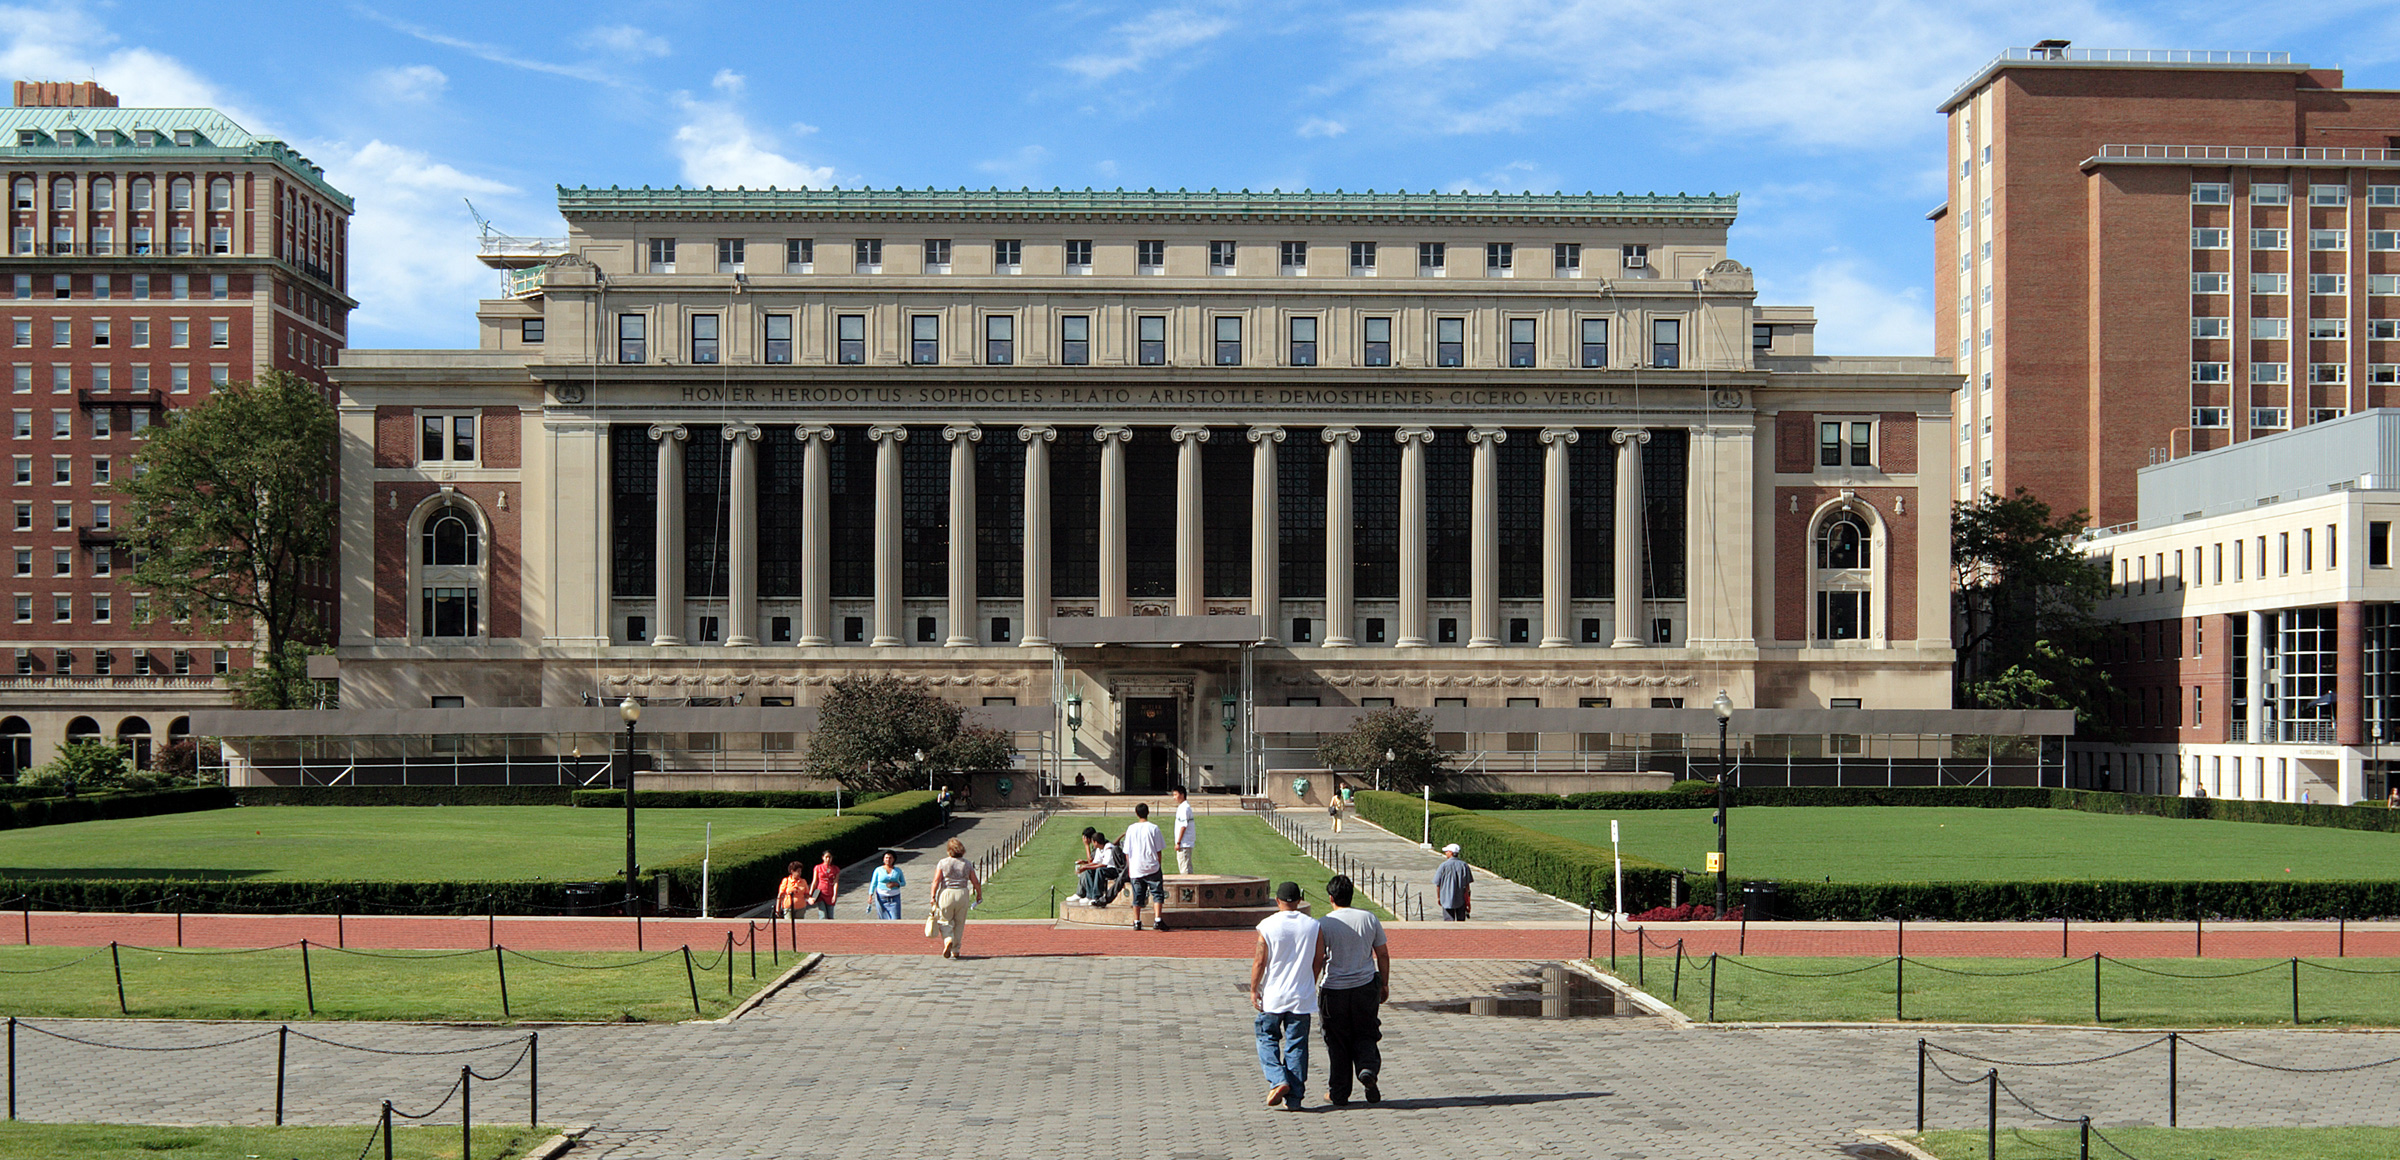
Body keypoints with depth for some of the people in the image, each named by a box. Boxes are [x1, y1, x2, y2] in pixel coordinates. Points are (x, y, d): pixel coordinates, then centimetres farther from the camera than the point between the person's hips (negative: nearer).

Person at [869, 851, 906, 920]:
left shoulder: (898, 870, 2)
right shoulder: (878, 870, -2)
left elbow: (903, 883, 8)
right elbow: (873, 884, -3)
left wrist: (896, 884, -13)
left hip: (894, 898, 0)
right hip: (882, 898, 0)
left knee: (896, 919, -12)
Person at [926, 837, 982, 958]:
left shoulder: (942, 863, -2)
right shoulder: (967, 864, 3)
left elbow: (936, 881, -8)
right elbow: (976, 882, 4)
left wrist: (933, 897, -4)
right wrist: (979, 895, 19)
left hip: (946, 894, -2)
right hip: (962, 894, 2)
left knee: (945, 921, 9)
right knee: (959, 923, 12)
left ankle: (948, 939, -18)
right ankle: (955, 951, 14)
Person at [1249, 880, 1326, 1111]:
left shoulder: (1268, 926, -9)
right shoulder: (1313, 926, -1)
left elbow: (1259, 962, -8)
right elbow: (1319, 961, 5)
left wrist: (1253, 990, 2)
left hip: (1273, 997, -2)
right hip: (1302, 997, 2)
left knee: (1267, 1038, 15)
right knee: (1297, 1045, 7)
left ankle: (1278, 1080, -4)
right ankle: (1293, 1098, 6)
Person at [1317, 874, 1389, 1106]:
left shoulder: (1324, 924, -9)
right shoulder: (1370, 919, 1)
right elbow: (1383, 955, 5)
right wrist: (1384, 984, 16)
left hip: (1334, 990, -2)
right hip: (1365, 987, 2)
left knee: (1338, 1042, 8)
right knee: (1365, 1035, 15)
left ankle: (1339, 1093, 13)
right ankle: (1367, 1068, -13)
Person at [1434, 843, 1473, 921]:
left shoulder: (1443, 866, -9)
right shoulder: (1464, 865, -1)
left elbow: (1438, 884, -5)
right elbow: (1467, 883, 0)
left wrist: (1438, 897, 7)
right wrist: (1468, 899, 7)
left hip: (1447, 899, -3)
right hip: (1461, 899, 3)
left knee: (1449, 920, 1)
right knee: (1461, 920, 11)